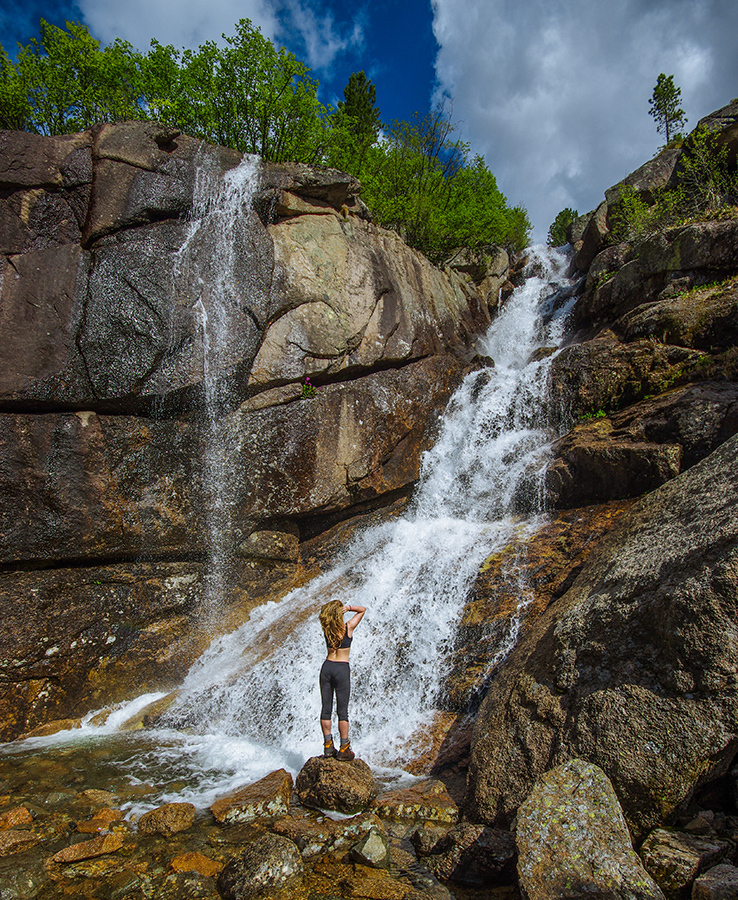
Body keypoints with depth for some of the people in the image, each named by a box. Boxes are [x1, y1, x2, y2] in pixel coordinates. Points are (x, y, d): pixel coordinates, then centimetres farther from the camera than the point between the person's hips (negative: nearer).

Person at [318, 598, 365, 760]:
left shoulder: (326, 628, 0)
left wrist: (332, 608, 3)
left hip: (327, 667, 4)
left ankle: (328, 746, 12)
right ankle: (344, 749, 5)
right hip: (342, 668, -3)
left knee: (326, 709, 7)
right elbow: (363, 609, 5)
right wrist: (349, 608, -8)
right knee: (342, 711, 2)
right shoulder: (348, 627, -9)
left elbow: (324, 613, 22)